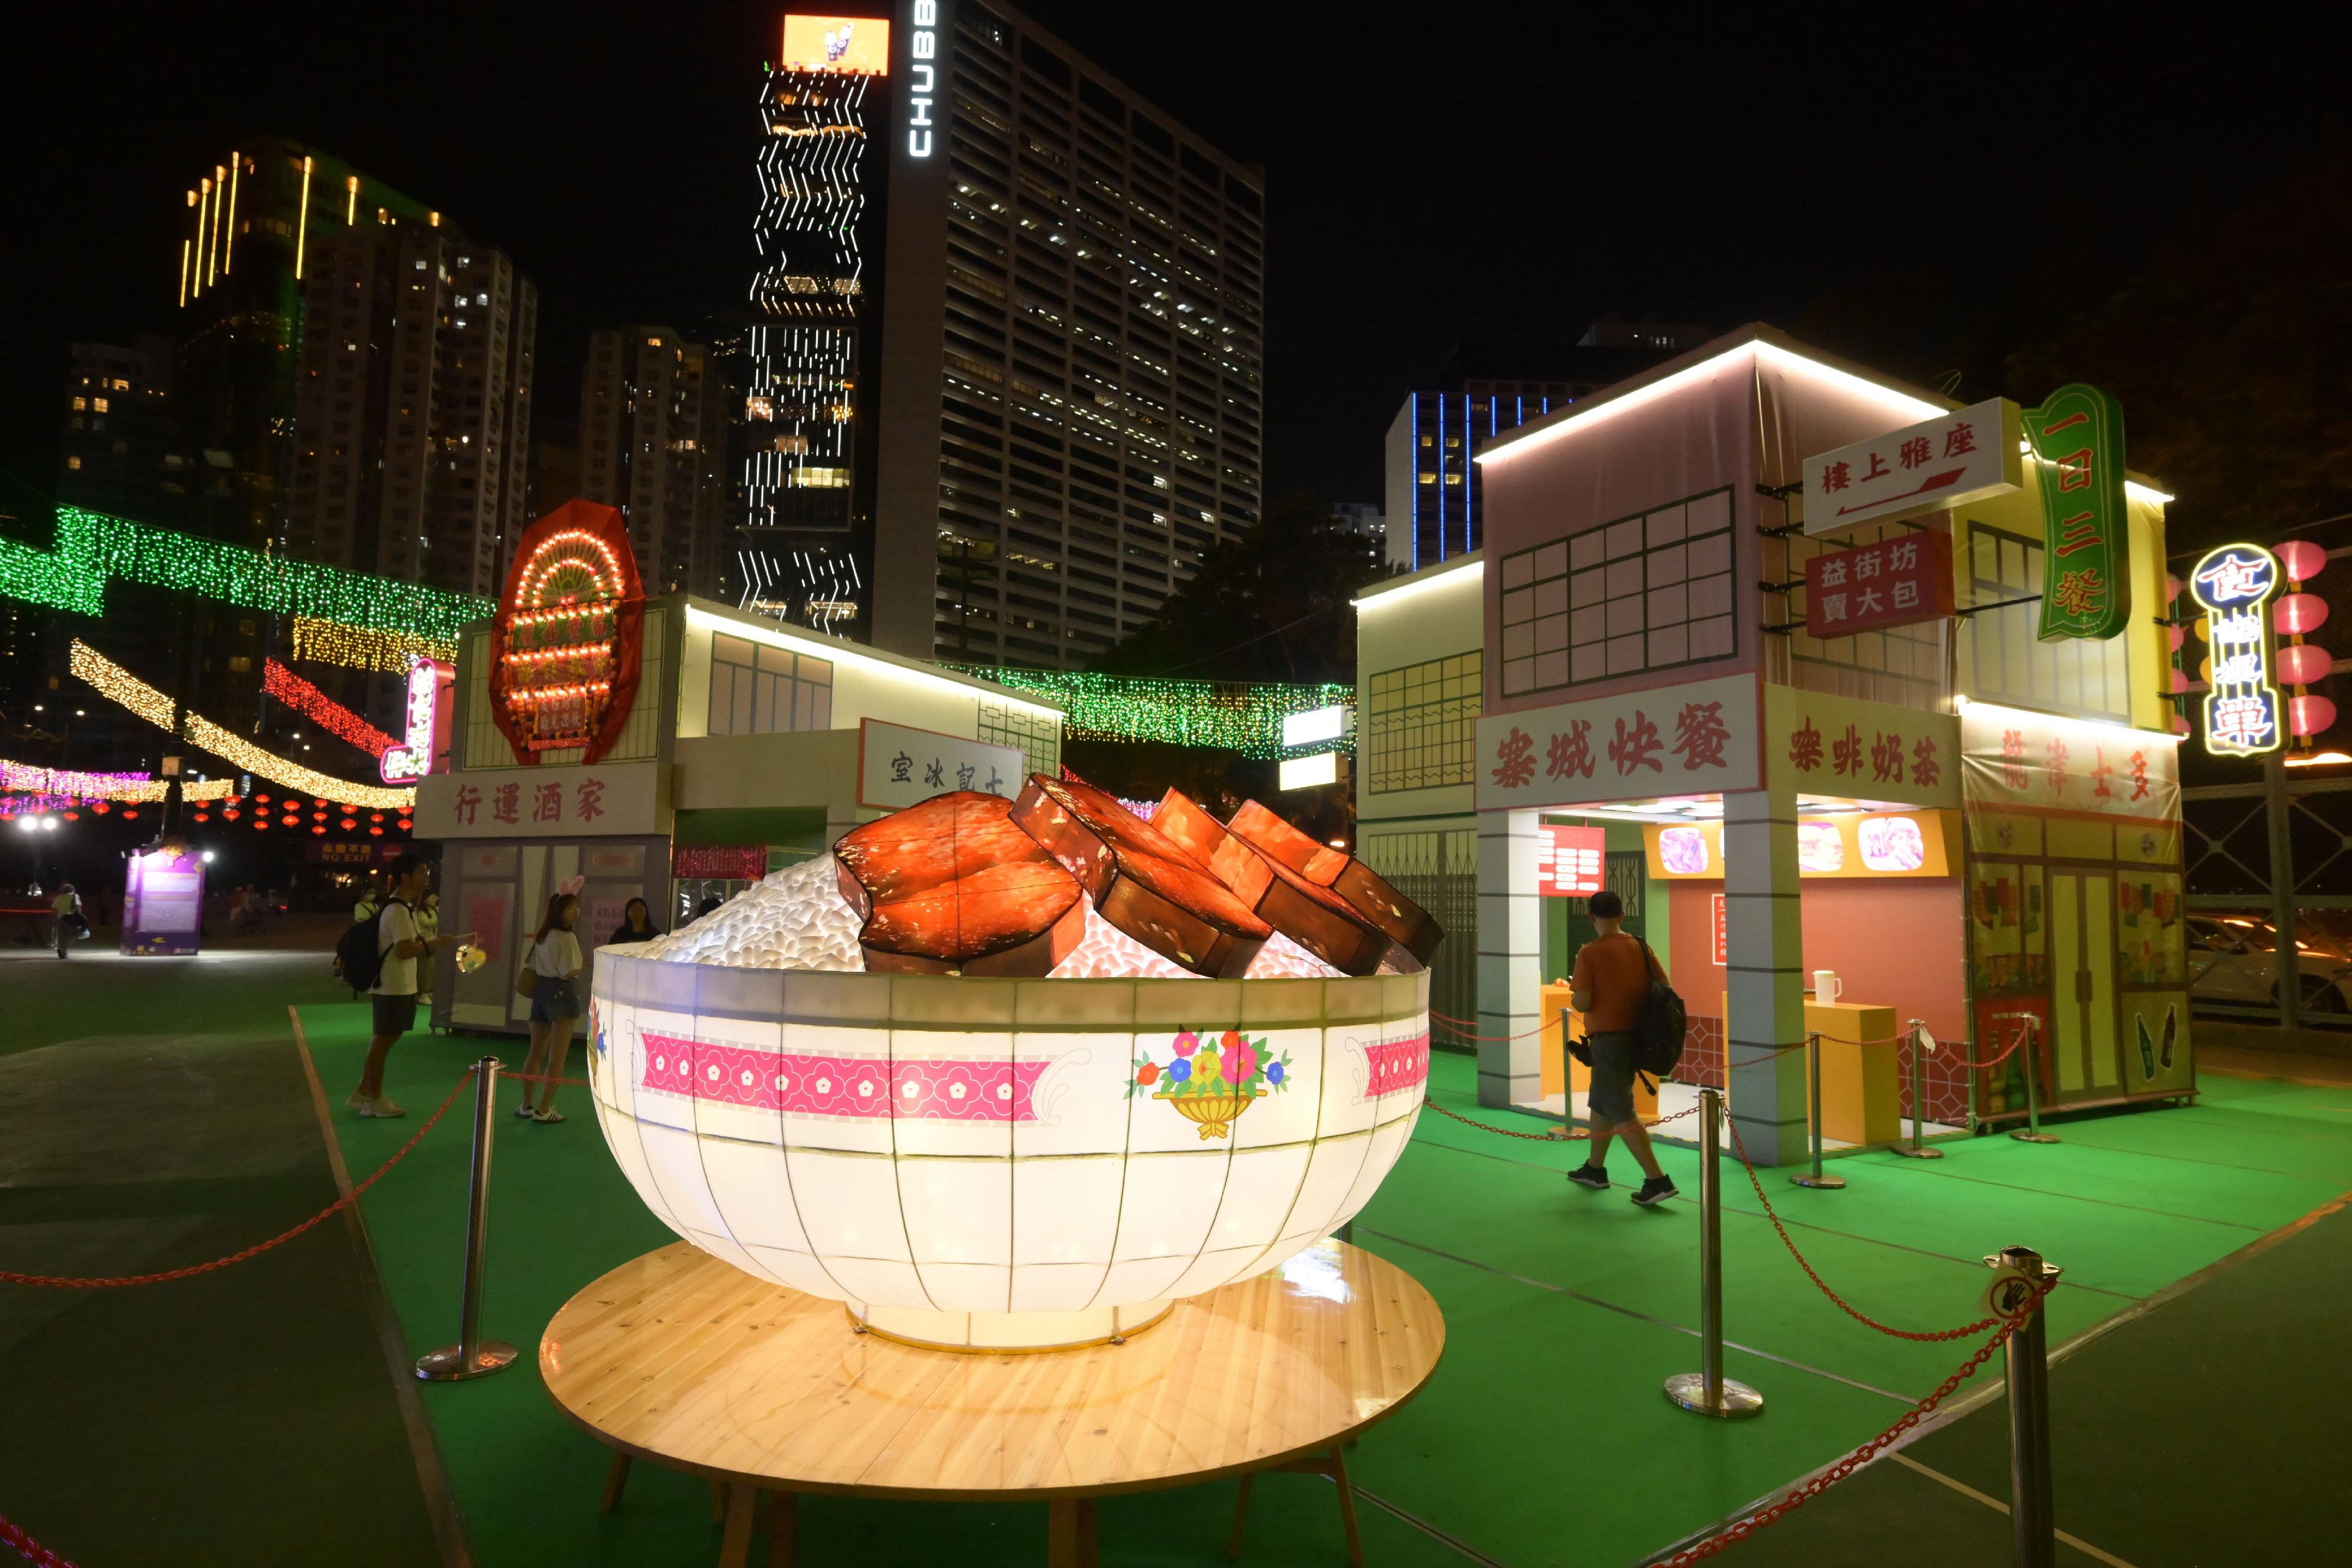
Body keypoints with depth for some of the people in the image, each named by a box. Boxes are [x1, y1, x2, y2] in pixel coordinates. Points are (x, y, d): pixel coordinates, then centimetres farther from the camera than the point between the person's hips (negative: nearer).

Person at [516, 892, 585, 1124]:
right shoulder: (568, 938, -16)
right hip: (562, 993, -8)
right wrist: (583, 964, -1)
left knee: (536, 1053, 18)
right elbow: (569, 972, -19)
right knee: (557, 1057, -1)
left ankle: (526, 1105, 25)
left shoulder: (542, 936, 11)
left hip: (542, 991, 8)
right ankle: (544, 1110, -1)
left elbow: (532, 966, 14)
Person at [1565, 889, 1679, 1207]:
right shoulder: (1641, 947, 2)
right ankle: (1595, 1169, 33)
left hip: (1607, 1038, -7)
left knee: (1622, 1113, -4)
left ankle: (1657, 1181, -11)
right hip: (1636, 1035, 7)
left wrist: (1573, 994, 5)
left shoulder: (1589, 953, -13)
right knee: (1600, 1102, 22)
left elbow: (1582, 1002, -17)